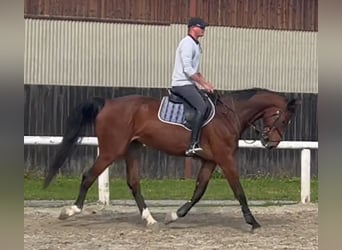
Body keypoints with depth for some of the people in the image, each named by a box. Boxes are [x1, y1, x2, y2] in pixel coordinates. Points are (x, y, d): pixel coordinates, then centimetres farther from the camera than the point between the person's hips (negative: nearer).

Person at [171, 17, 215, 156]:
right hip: (182, 84, -11)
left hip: (189, 83, 11)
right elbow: (188, 69, -21)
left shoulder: (196, 45, 19)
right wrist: (203, 84, -17)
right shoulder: (187, 43, -13)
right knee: (202, 107, -24)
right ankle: (192, 146, -29)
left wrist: (205, 83, 14)